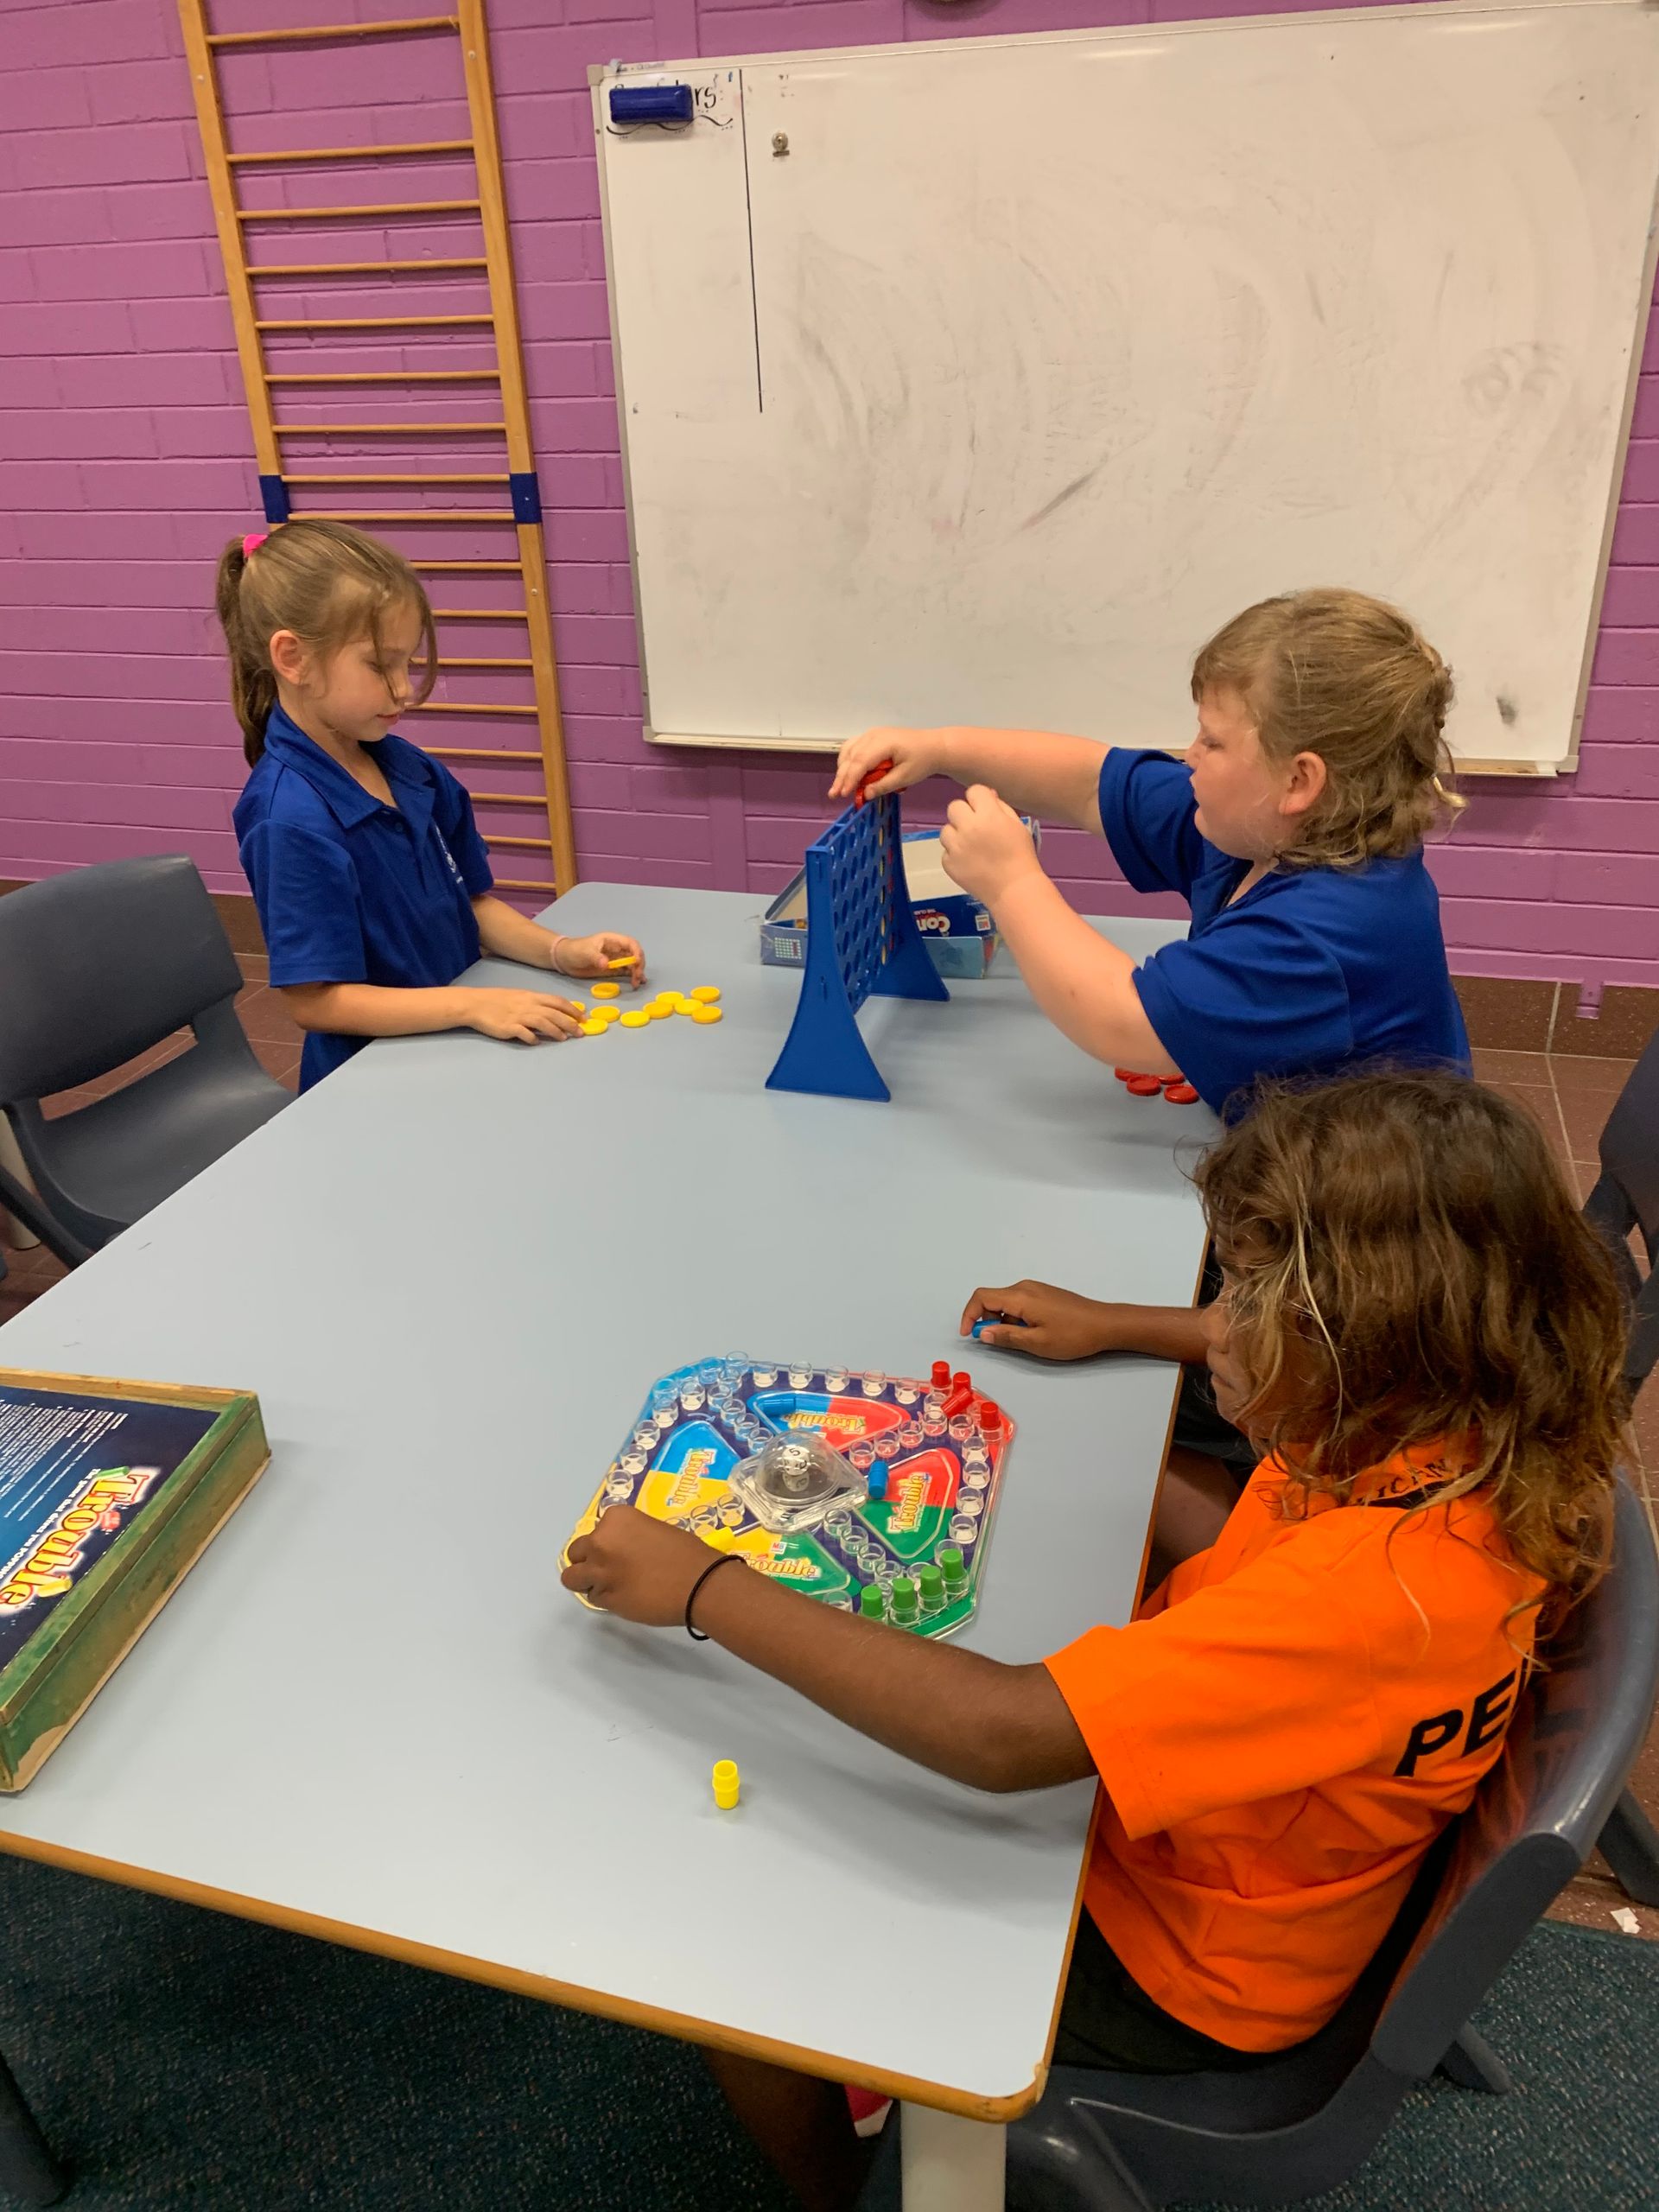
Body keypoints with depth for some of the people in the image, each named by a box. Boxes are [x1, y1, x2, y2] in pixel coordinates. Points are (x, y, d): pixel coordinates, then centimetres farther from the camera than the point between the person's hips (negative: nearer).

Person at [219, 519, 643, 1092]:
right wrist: (472, 1004, -23)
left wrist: (559, 951, -2)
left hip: (457, 1057, 7)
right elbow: (316, 1001, -18)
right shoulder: (290, 819, -17)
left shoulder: (414, 772, 7)